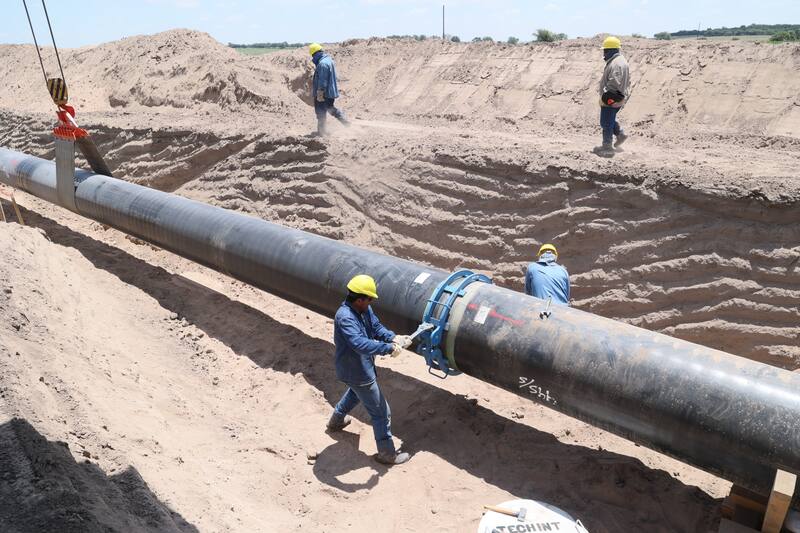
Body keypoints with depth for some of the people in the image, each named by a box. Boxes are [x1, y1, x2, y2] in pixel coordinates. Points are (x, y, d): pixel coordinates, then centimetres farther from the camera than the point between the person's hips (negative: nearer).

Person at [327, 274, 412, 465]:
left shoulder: (364, 309, -6)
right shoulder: (345, 317, -34)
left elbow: (376, 326, -1)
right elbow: (360, 343, -45)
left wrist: (393, 337, -20)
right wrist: (389, 348, -43)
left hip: (358, 368, 10)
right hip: (358, 373, -10)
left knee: (355, 392, 39)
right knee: (381, 412, 3)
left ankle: (336, 420, 62)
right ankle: (387, 454, 19)